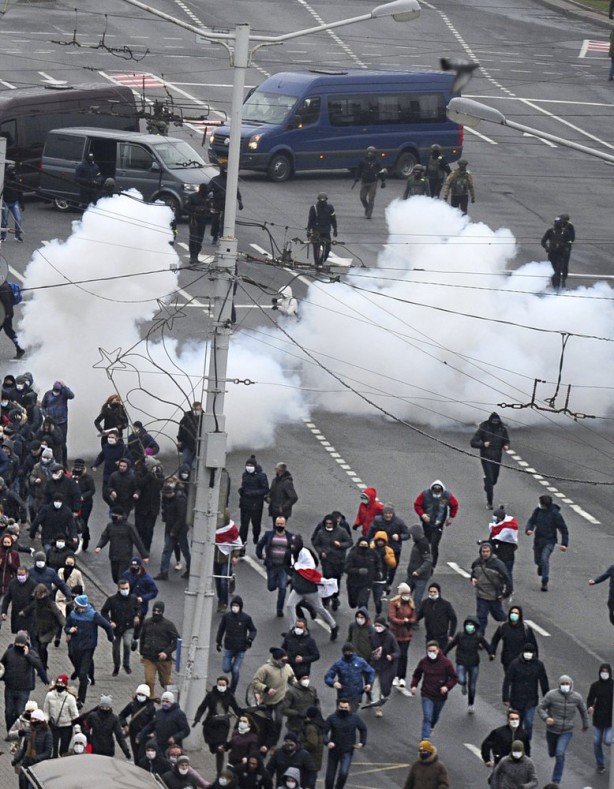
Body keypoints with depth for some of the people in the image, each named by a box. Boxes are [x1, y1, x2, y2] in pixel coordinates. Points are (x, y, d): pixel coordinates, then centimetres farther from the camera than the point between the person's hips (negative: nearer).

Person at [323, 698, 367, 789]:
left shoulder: (354, 718, -2)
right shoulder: (332, 718, -8)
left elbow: (363, 729, 14)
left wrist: (362, 742, 3)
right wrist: (327, 742, -27)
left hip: (348, 751, 0)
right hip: (334, 750, 0)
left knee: (344, 773, -19)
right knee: (330, 775, 7)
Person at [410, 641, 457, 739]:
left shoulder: (445, 662, -12)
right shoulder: (423, 662, -6)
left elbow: (454, 678, -7)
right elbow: (417, 675, 12)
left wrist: (447, 687, -24)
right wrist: (414, 685, -4)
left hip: (440, 695, 1)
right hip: (427, 695, -1)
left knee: (435, 717, 21)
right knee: (427, 717, -14)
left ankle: (430, 728, 52)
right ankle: (425, 740, -18)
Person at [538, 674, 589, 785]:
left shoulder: (577, 697, -10)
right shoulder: (552, 695, -17)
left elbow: (583, 710, 9)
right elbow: (540, 707, -9)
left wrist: (585, 725, 22)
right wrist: (546, 718, -29)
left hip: (567, 731, -1)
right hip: (552, 730, 1)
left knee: (560, 754, -18)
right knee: (552, 753, 19)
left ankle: (556, 780, -6)